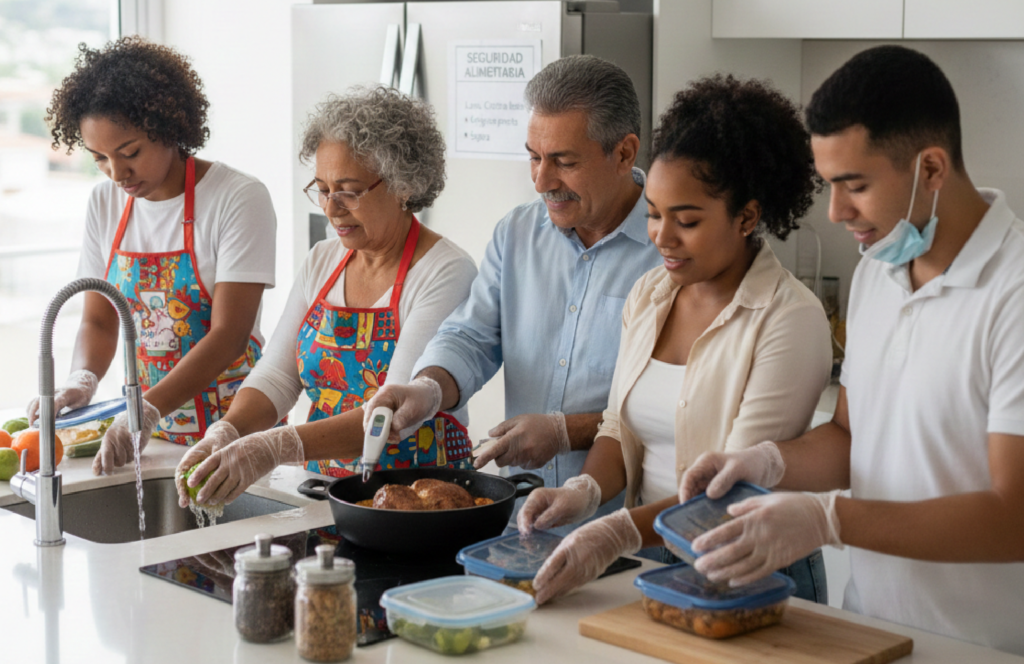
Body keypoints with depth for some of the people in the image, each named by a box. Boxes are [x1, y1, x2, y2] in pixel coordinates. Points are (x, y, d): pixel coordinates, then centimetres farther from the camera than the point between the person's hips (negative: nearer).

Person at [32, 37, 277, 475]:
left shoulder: (238, 199, -12)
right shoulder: (105, 204, 6)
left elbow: (229, 335, -18)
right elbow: (99, 320, 11)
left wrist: (148, 409, -29)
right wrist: (81, 381, -10)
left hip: (235, 424, -4)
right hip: (152, 426, 5)